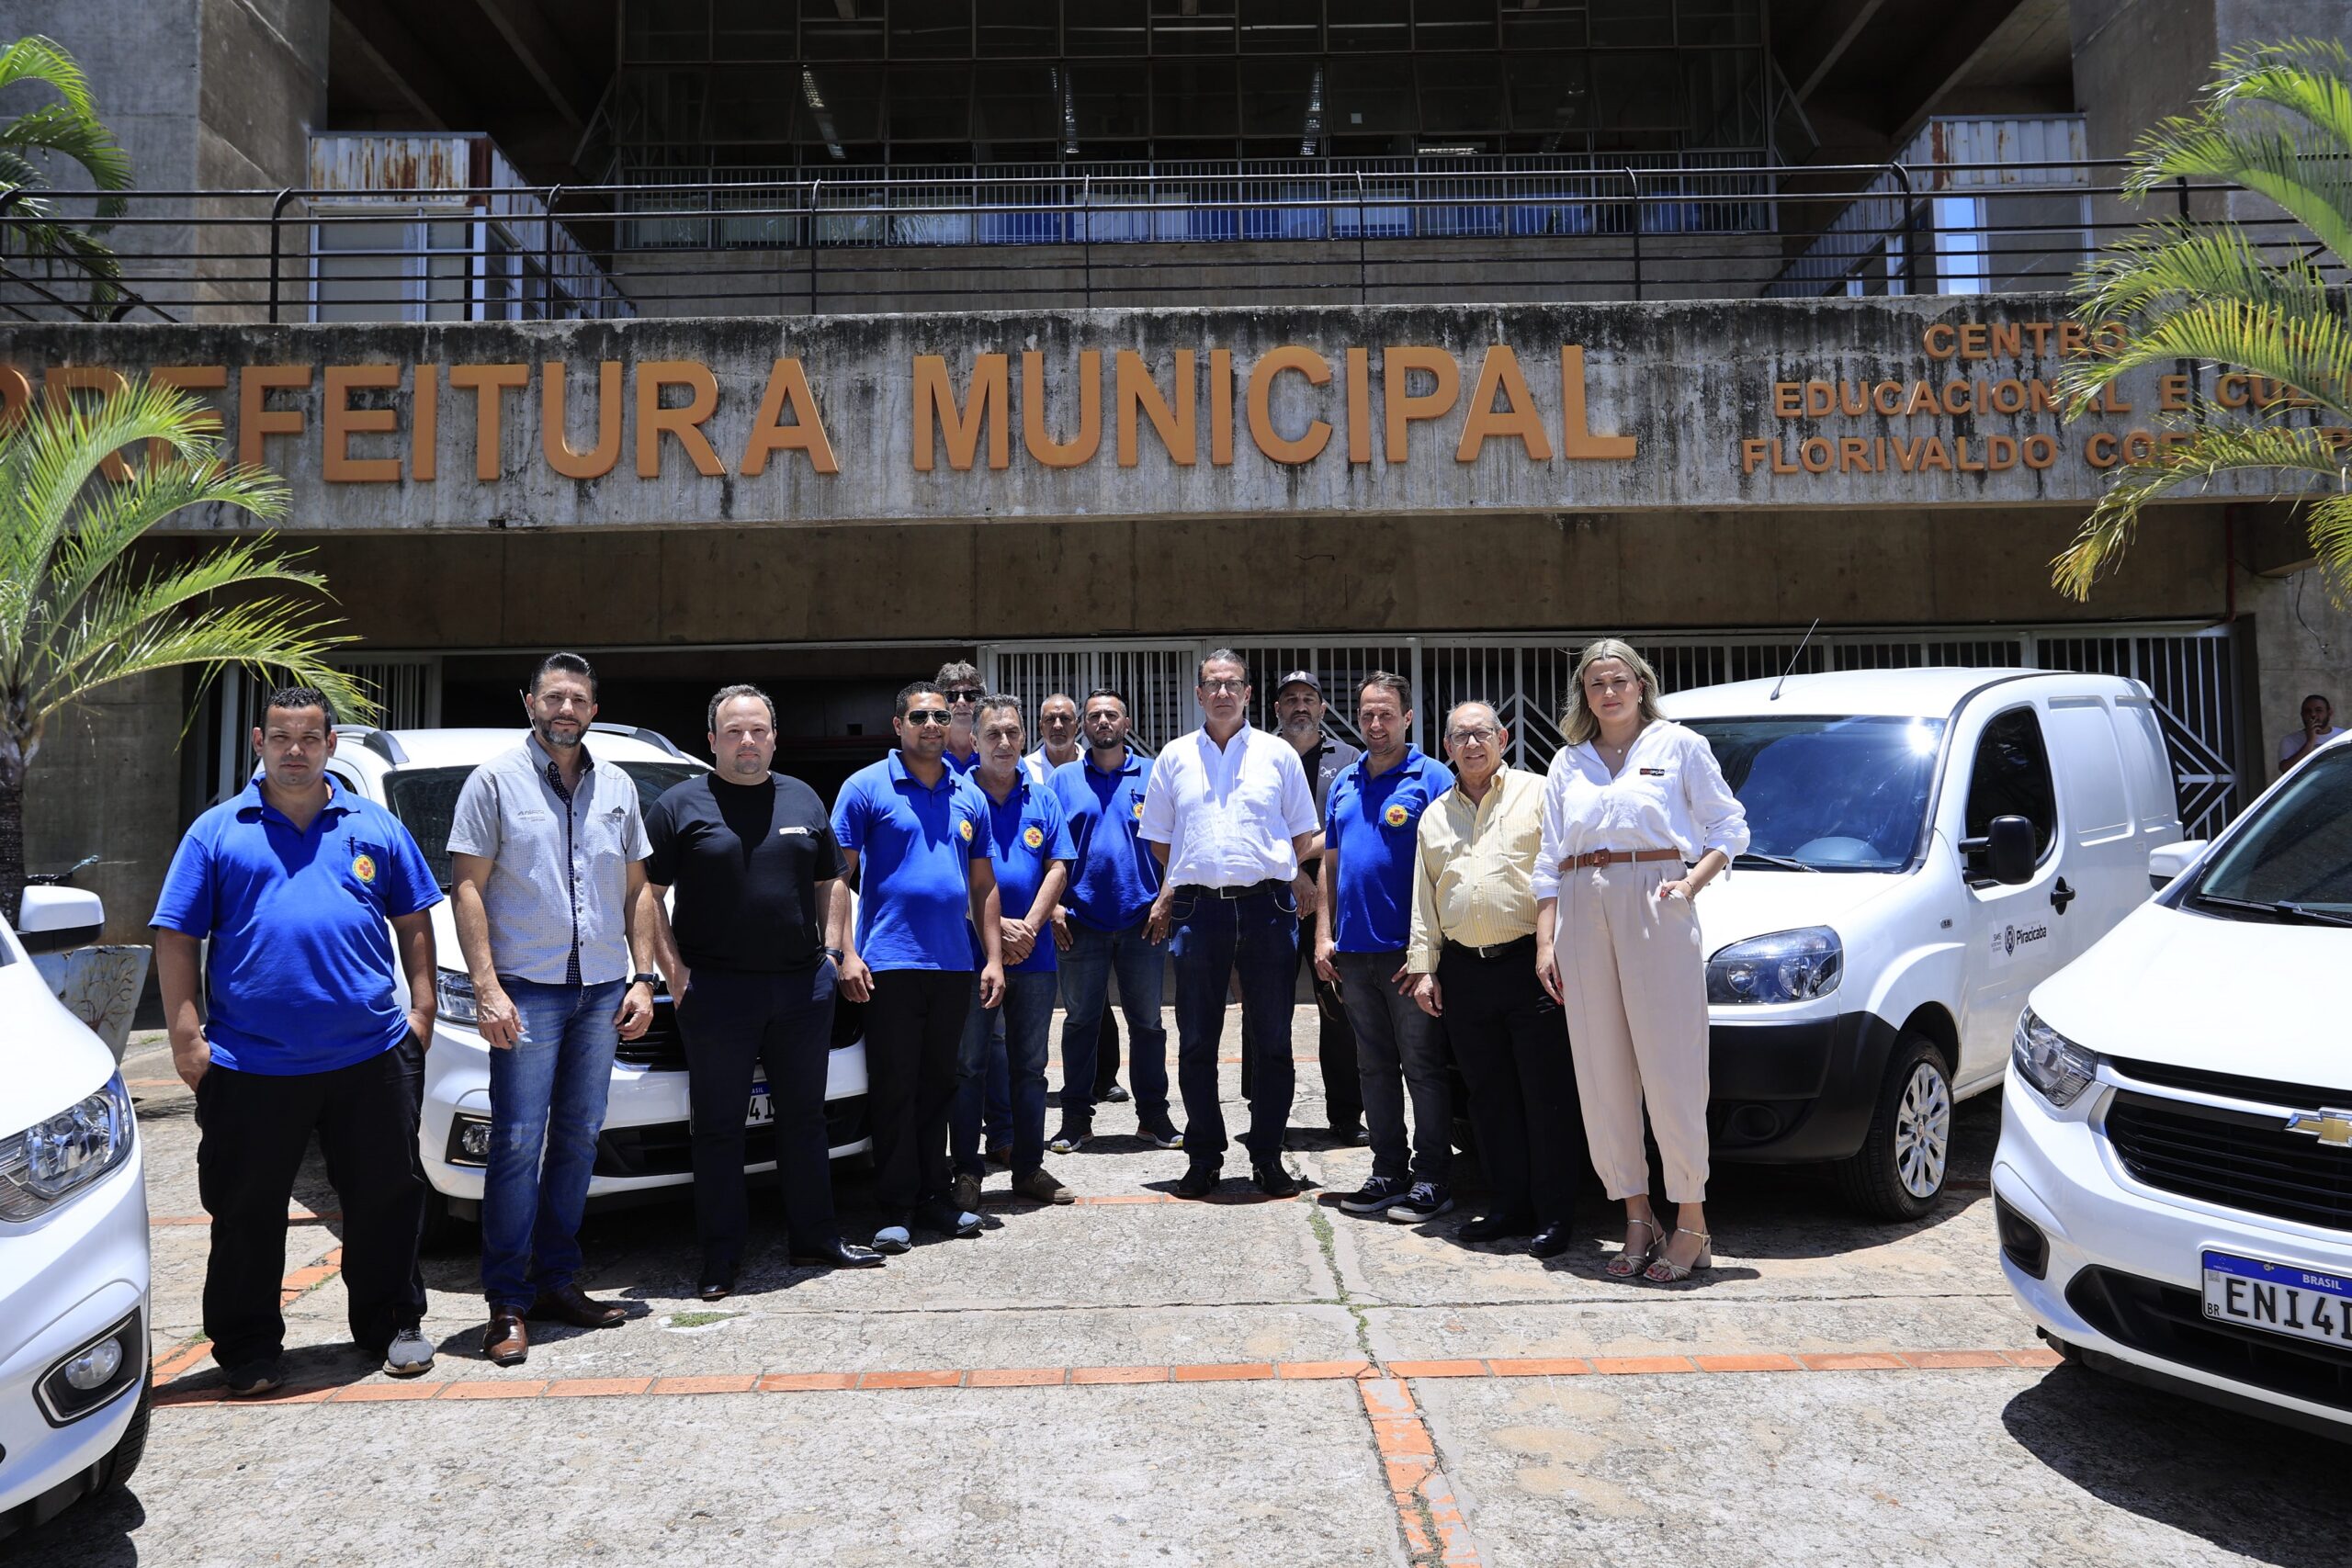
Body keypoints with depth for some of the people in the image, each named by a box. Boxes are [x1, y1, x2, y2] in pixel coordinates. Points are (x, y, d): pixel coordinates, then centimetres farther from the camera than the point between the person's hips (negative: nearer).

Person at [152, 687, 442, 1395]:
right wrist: (186, 1034, -5)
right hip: (251, 1063, -1)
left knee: (386, 1199, 9)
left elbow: (414, 921, 13)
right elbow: (176, 938, 2)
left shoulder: (375, 826, 9)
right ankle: (249, 1348, 26)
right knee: (247, 1214, 9)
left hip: (372, 1055, 1)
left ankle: (392, 1325, 25)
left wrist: (422, 1004, 4)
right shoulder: (217, 831, 5)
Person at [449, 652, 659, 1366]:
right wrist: (486, 988, -13)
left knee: (579, 1139, 9)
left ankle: (557, 1281, 20)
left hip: (602, 988, 4)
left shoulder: (617, 787, 12)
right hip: (527, 988, -4)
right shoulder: (496, 780, -1)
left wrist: (642, 978, 6)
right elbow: (467, 887, -5)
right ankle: (508, 1302, 4)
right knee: (518, 1143, -5)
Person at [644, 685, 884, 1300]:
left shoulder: (804, 800, 12)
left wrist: (831, 950, 6)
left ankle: (815, 1238, 24)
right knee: (719, 1127, 4)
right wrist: (674, 972, -9)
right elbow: (647, 893, -2)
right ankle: (721, 1258, 14)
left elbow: (829, 882, 18)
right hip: (717, 990, -3)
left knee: (804, 1117, 12)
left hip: (803, 985, 4)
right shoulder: (681, 804, 0)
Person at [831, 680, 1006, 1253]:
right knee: (894, 1088, 1)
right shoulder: (867, 787, -1)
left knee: (937, 1085, 12)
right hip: (889, 963, -4)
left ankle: (934, 1195, 22)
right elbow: (836, 875, -4)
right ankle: (897, 1209, 10)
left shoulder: (969, 797, 13)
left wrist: (993, 957, 8)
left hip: (954, 964, 5)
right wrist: (846, 953, -13)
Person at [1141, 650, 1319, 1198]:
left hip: (1268, 907, -1)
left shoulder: (1278, 755, 7)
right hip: (1197, 910, 1)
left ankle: (1267, 1157, 15)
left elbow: (1302, 835, 11)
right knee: (1197, 1043, 5)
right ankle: (1203, 1157, 17)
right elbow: (1160, 840, 16)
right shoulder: (1175, 757, 10)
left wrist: (1268, 876, 6)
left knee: (1272, 1042, 4)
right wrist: (1172, 892, 9)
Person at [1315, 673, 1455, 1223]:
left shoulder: (1433, 778, -5)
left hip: (1407, 951, -6)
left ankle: (1433, 1178, 10)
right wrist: (1323, 935, 8)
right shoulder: (1345, 783, 14)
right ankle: (1388, 1172, 22)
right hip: (1353, 952, 6)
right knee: (1374, 1067, 13)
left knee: (1423, 1067, 1)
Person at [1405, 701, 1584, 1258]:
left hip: (1530, 964, -4)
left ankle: (1553, 1216, 6)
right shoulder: (1435, 816, 18)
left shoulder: (1537, 795, 3)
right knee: (1490, 1096, 10)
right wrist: (1424, 967, 11)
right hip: (1464, 970, 5)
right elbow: (1424, 899, 18)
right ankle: (1507, 1207, 20)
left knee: (1547, 1095, -2)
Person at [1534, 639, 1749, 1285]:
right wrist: (1545, 941, 6)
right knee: (1602, 1074, 2)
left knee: (1670, 1068, -5)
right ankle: (1637, 1220, 12)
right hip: (1584, 911, 4)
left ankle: (1691, 1225, 4)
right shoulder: (1568, 763, 17)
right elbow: (1549, 861, 14)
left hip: (1656, 911, -3)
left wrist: (1693, 881, -9)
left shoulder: (1679, 745, 9)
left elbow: (1731, 826, 7)